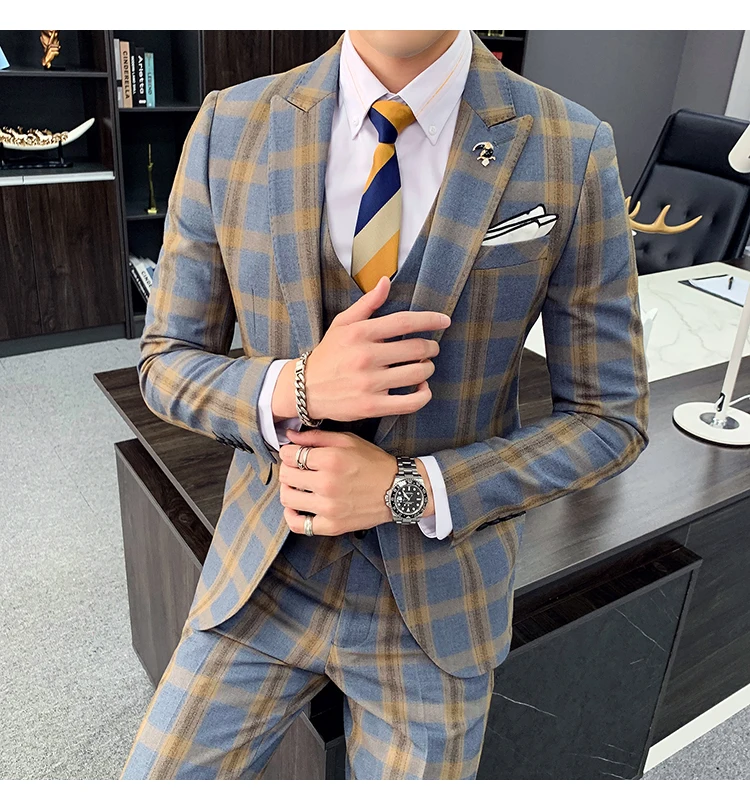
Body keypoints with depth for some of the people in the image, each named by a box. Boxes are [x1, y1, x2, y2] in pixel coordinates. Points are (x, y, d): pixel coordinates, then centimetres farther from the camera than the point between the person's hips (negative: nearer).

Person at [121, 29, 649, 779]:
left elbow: (609, 417, -7)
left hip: (436, 598, 0)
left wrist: (408, 489, -20)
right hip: (264, 573, 2)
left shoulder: (572, 152, -13)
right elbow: (165, 365, -1)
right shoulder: (229, 127, -9)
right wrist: (295, 387, -24)